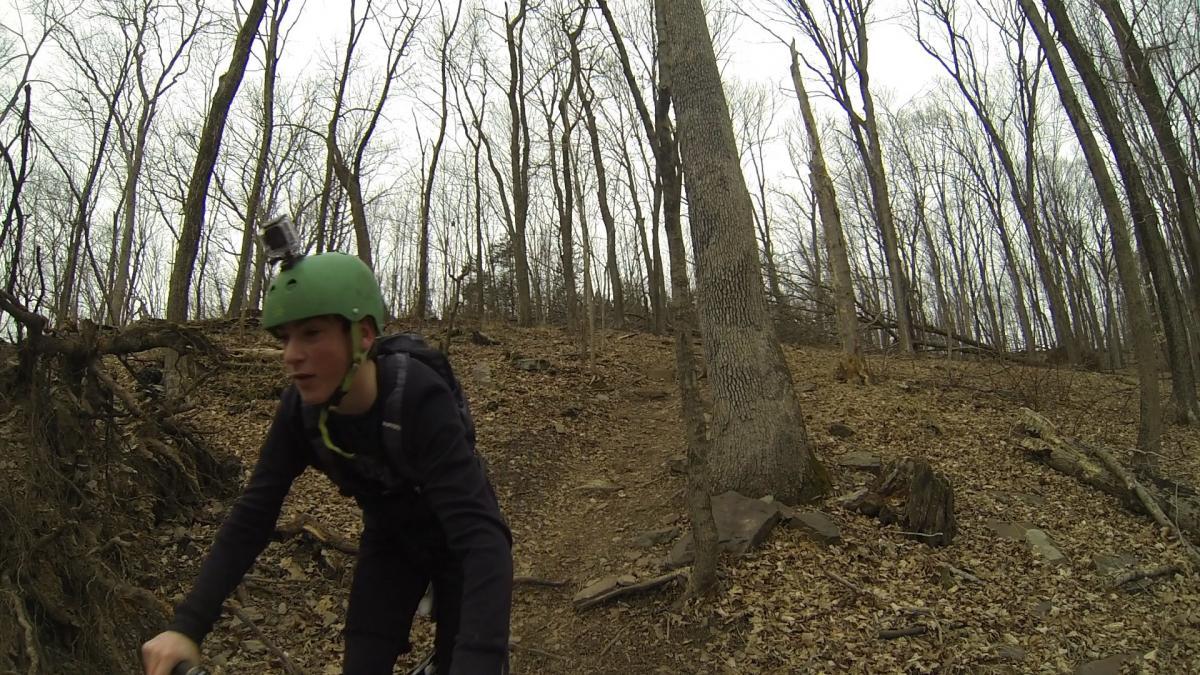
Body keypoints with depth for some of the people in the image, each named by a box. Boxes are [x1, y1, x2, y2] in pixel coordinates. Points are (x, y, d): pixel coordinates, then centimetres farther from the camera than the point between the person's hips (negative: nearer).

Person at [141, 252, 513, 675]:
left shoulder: (419, 398, -37)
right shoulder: (301, 409, -20)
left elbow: (482, 534, -45)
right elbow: (252, 515, -15)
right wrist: (187, 626, -26)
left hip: (457, 541, -4)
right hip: (389, 539, 4)